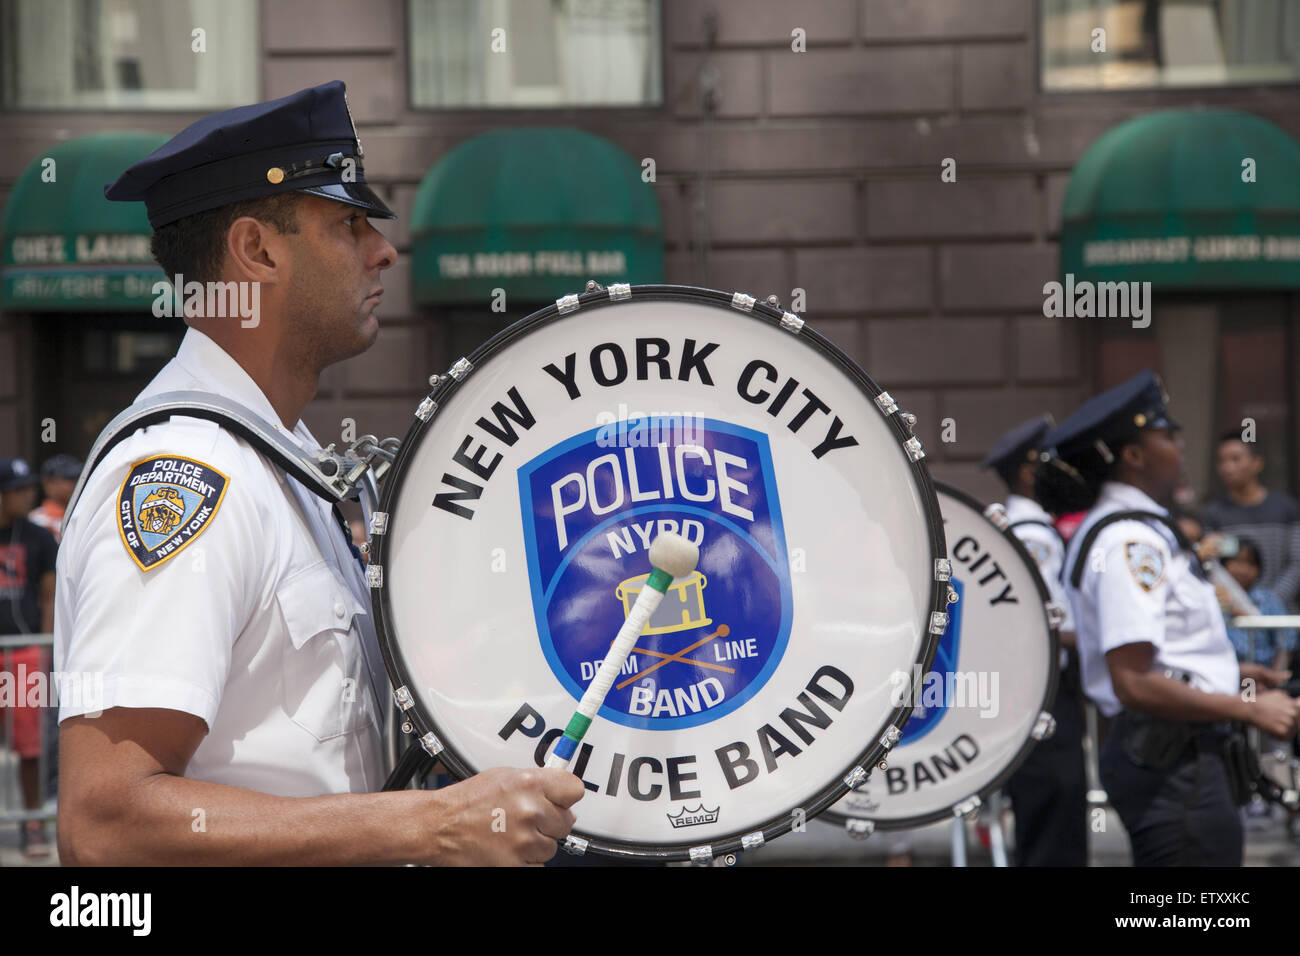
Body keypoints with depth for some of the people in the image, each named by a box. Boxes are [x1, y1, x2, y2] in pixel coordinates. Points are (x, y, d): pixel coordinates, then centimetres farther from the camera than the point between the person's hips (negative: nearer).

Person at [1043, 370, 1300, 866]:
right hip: (1173, 763, -11)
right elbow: (1135, 685, -24)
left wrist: (1226, 672, 21)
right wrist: (1249, 708, -17)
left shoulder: (1116, 529, 15)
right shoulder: (1130, 541, -17)